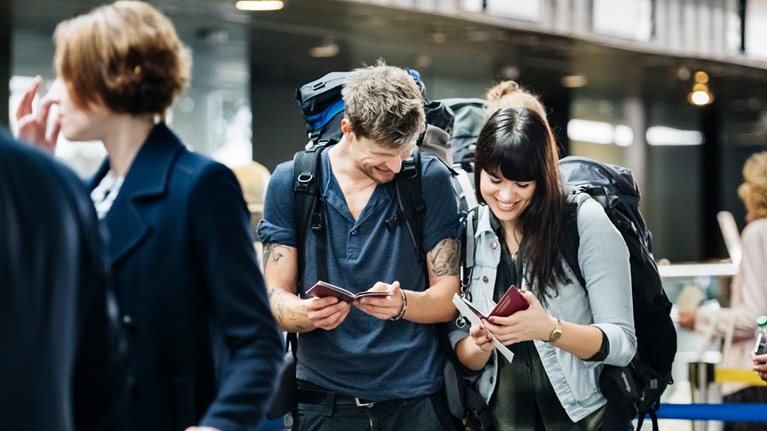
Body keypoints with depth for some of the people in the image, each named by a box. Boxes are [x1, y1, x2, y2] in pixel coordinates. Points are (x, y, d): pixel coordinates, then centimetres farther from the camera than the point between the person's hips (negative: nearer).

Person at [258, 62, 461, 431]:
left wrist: (402, 304, -23)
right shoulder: (290, 182, -2)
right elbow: (277, 297, -1)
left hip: (414, 399, 0)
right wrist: (307, 314, -23)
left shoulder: (430, 179, -2)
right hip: (323, 398, 0)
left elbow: (448, 297, -2)